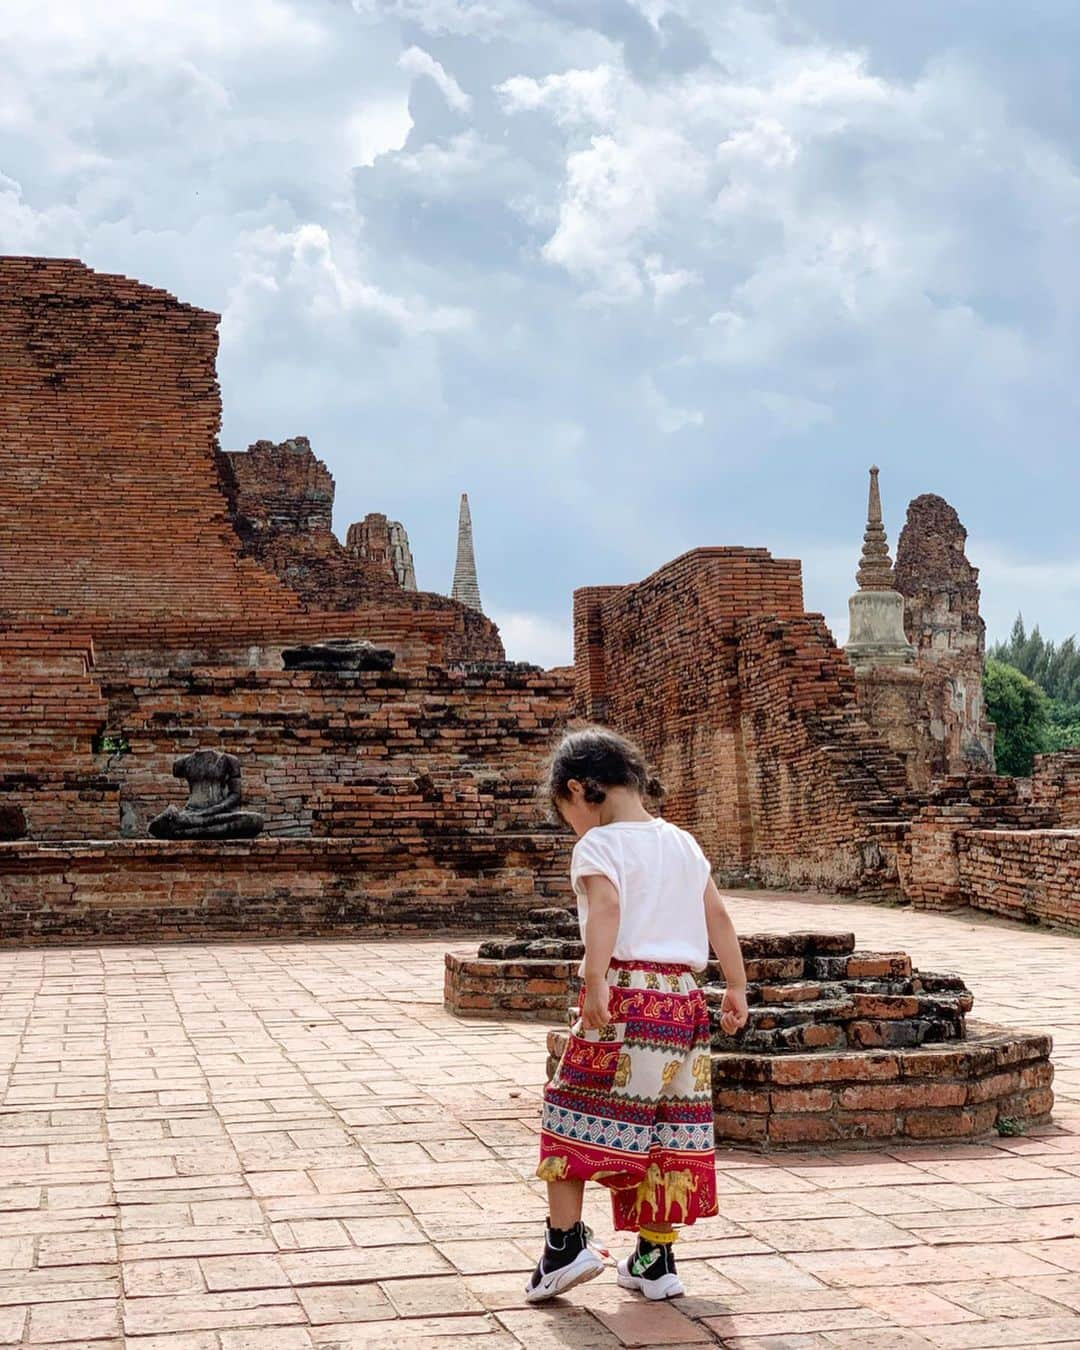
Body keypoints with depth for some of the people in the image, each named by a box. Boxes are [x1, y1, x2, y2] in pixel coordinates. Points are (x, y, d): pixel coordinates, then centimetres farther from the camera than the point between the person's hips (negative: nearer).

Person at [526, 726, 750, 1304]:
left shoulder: (598, 846, -5)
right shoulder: (683, 844, 15)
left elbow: (606, 907, -24)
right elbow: (718, 917, 15)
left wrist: (595, 982, -32)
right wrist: (736, 986, 19)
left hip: (625, 993, -7)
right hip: (683, 998, 7)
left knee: (575, 1117, 4)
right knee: (665, 1128, 11)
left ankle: (565, 1243, 2)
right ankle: (655, 1260, 17)